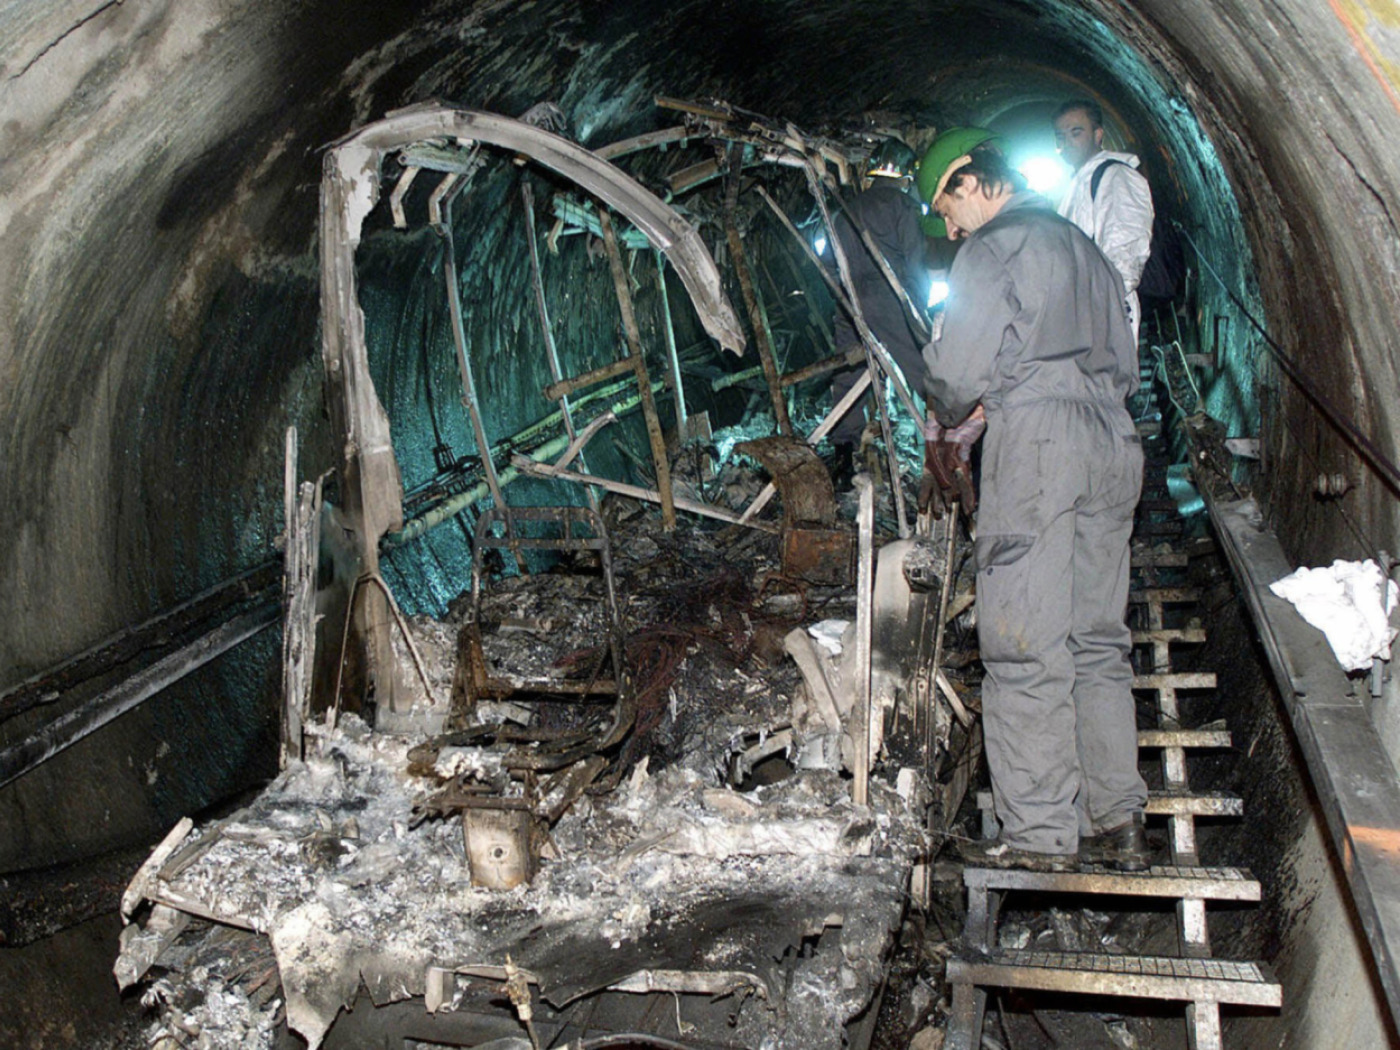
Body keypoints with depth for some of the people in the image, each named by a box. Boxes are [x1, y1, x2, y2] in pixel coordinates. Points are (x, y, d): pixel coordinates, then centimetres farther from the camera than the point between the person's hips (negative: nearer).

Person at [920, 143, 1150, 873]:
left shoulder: (993, 247, 0)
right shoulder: (1084, 249, 25)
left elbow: (959, 367, -10)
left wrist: (951, 413, 12)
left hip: (1035, 439, -8)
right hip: (1112, 440, 8)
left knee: (1026, 644, -6)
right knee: (1097, 640, 10)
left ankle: (1040, 833, -4)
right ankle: (1116, 822, 13)